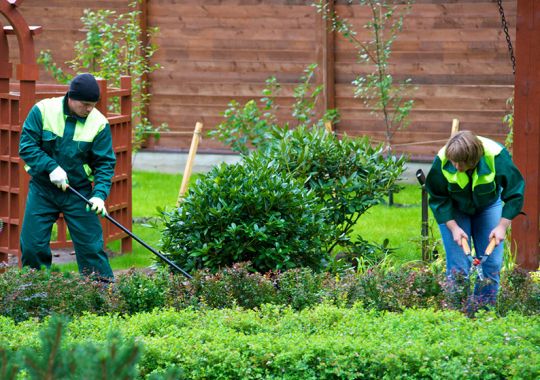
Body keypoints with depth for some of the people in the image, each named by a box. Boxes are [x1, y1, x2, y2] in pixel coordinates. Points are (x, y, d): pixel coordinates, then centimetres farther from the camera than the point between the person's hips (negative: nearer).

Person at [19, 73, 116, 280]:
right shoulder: (43, 110, -11)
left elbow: (105, 163, -7)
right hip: (42, 189, 0)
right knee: (32, 246, 1)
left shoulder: (99, 123, -9)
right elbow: (26, 145, -11)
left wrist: (99, 194, -21)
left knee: (91, 245, -3)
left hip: (79, 192, 0)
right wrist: (51, 167, -22)